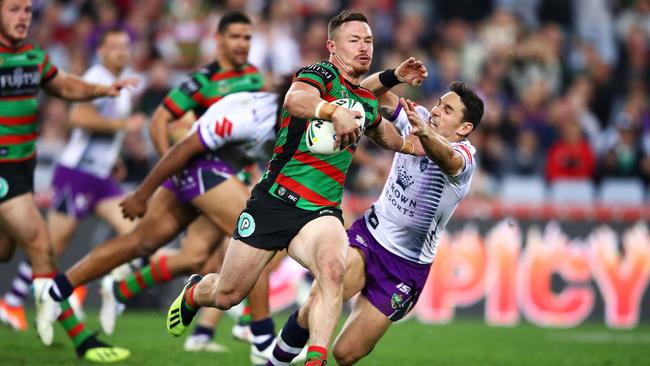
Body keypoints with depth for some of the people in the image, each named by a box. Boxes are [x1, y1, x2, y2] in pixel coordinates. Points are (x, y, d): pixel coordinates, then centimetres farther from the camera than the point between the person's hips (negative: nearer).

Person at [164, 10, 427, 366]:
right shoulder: (320, 74, -6)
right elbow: (295, 99, -33)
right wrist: (335, 111, -53)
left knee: (332, 269, -31)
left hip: (320, 213, 4)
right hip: (273, 200, -4)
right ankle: (193, 292, 44)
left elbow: (386, 137, 39)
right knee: (227, 294, 7)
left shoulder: (368, 103, 14)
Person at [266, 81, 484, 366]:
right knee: (318, 301, -26)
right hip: (368, 235, 3)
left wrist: (424, 133, -63)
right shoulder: (418, 118, -2)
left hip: (406, 266, -3)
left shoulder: (464, 156, -18)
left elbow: (447, 157, -43)